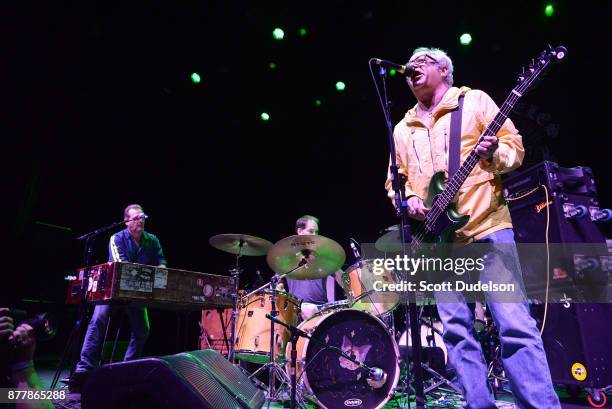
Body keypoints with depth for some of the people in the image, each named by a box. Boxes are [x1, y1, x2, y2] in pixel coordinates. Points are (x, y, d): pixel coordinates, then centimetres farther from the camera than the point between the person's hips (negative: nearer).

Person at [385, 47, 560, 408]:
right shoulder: (403, 129, 19)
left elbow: (514, 144, 3)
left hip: (487, 224, -4)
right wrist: (408, 198, -2)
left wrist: (494, 154, -18)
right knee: (457, 330, 5)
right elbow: (394, 178, 18)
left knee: (515, 323, -7)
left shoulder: (474, 100, 8)